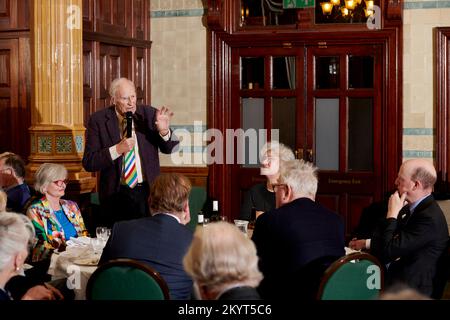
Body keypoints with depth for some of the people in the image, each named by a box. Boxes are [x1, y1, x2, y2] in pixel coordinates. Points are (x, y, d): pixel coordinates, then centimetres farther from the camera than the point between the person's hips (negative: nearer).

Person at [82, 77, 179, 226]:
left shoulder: (149, 114, 2)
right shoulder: (98, 120, -3)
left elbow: (170, 149, 5)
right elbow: (88, 163, -7)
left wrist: (164, 131, -17)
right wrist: (117, 149, -20)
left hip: (148, 191, 2)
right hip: (116, 194, -1)